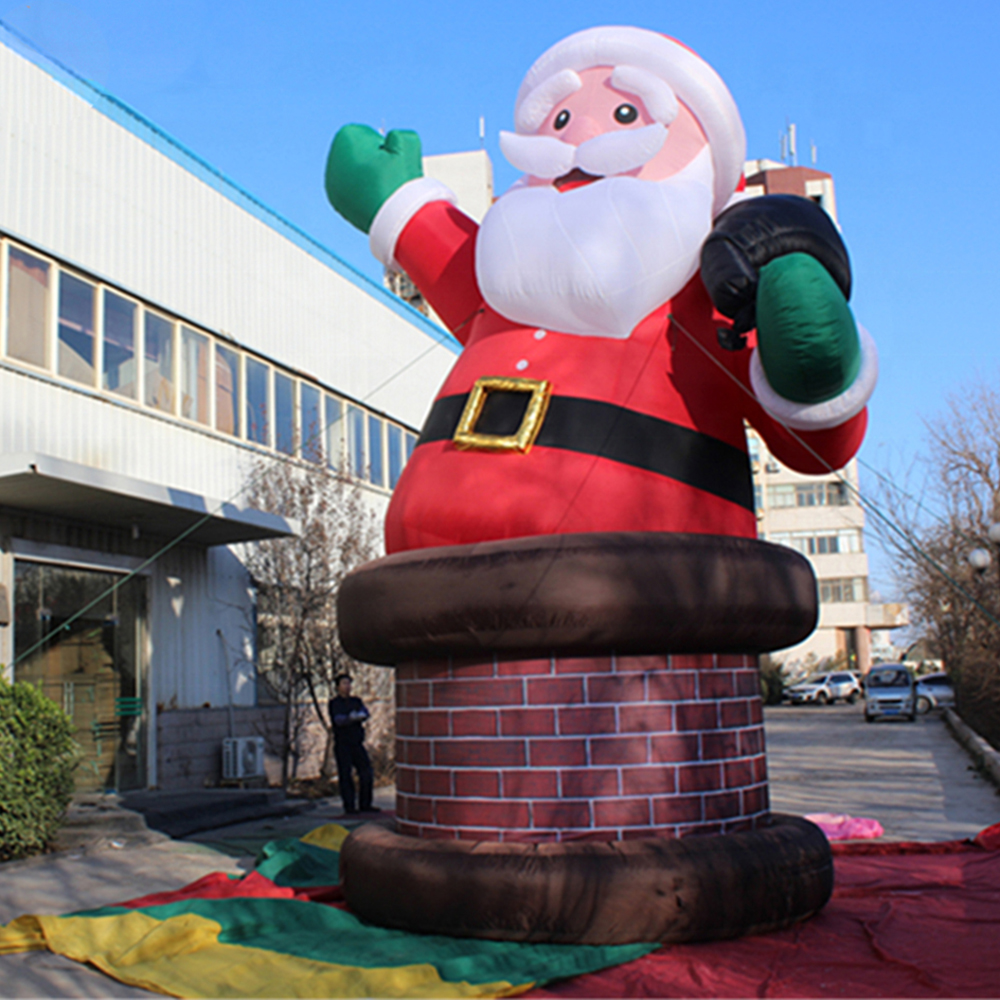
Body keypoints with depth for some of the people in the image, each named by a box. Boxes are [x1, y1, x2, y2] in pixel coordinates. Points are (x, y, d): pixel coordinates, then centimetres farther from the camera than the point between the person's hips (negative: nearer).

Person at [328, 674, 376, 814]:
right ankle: (349, 807, 4)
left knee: (367, 774, 3)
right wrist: (351, 718, -34)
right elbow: (338, 720, -15)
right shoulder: (334, 703, 1)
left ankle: (365, 804, 14)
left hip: (357, 743, 5)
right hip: (342, 745, -5)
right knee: (345, 776, -4)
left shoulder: (356, 701, 15)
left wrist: (358, 716, -25)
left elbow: (365, 713, -2)